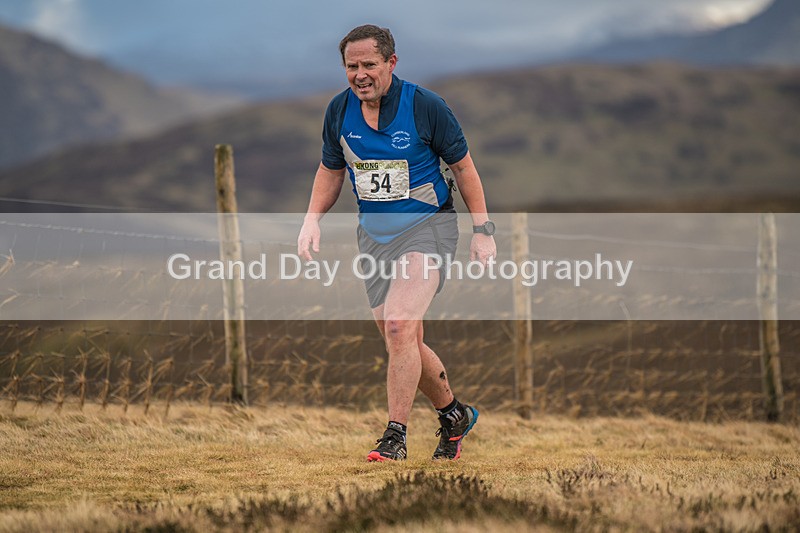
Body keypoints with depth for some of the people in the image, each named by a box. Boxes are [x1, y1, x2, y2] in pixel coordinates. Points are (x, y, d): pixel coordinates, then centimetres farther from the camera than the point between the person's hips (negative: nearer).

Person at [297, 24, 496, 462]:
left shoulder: (425, 106, -13)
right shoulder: (339, 111, 0)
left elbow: (462, 166, -3)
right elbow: (331, 169, 16)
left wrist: (482, 230, -4)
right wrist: (312, 220, 1)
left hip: (427, 227, -5)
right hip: (373, 234, 5)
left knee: (400, 327, -22)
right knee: (401, 342, 8)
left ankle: (395, 436, -17)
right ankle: (454, 414, 31)